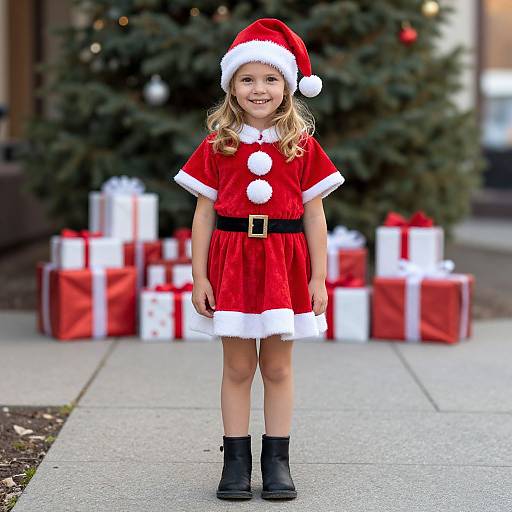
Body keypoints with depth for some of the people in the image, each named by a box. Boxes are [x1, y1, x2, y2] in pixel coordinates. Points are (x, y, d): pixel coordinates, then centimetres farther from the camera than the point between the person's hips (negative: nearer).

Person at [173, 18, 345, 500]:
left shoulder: (303, 146, 3)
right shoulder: (216, 145, 2)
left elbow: (314, 215, 4)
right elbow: (204, 213, 3)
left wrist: (318, 278, 1)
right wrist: (198, 276, -1)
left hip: (285, 262, 0)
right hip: (231, 260, 0)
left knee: (278, 367, 7)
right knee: (237, 367, 5)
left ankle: (277, 461, 15)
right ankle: (236, 461, 14)